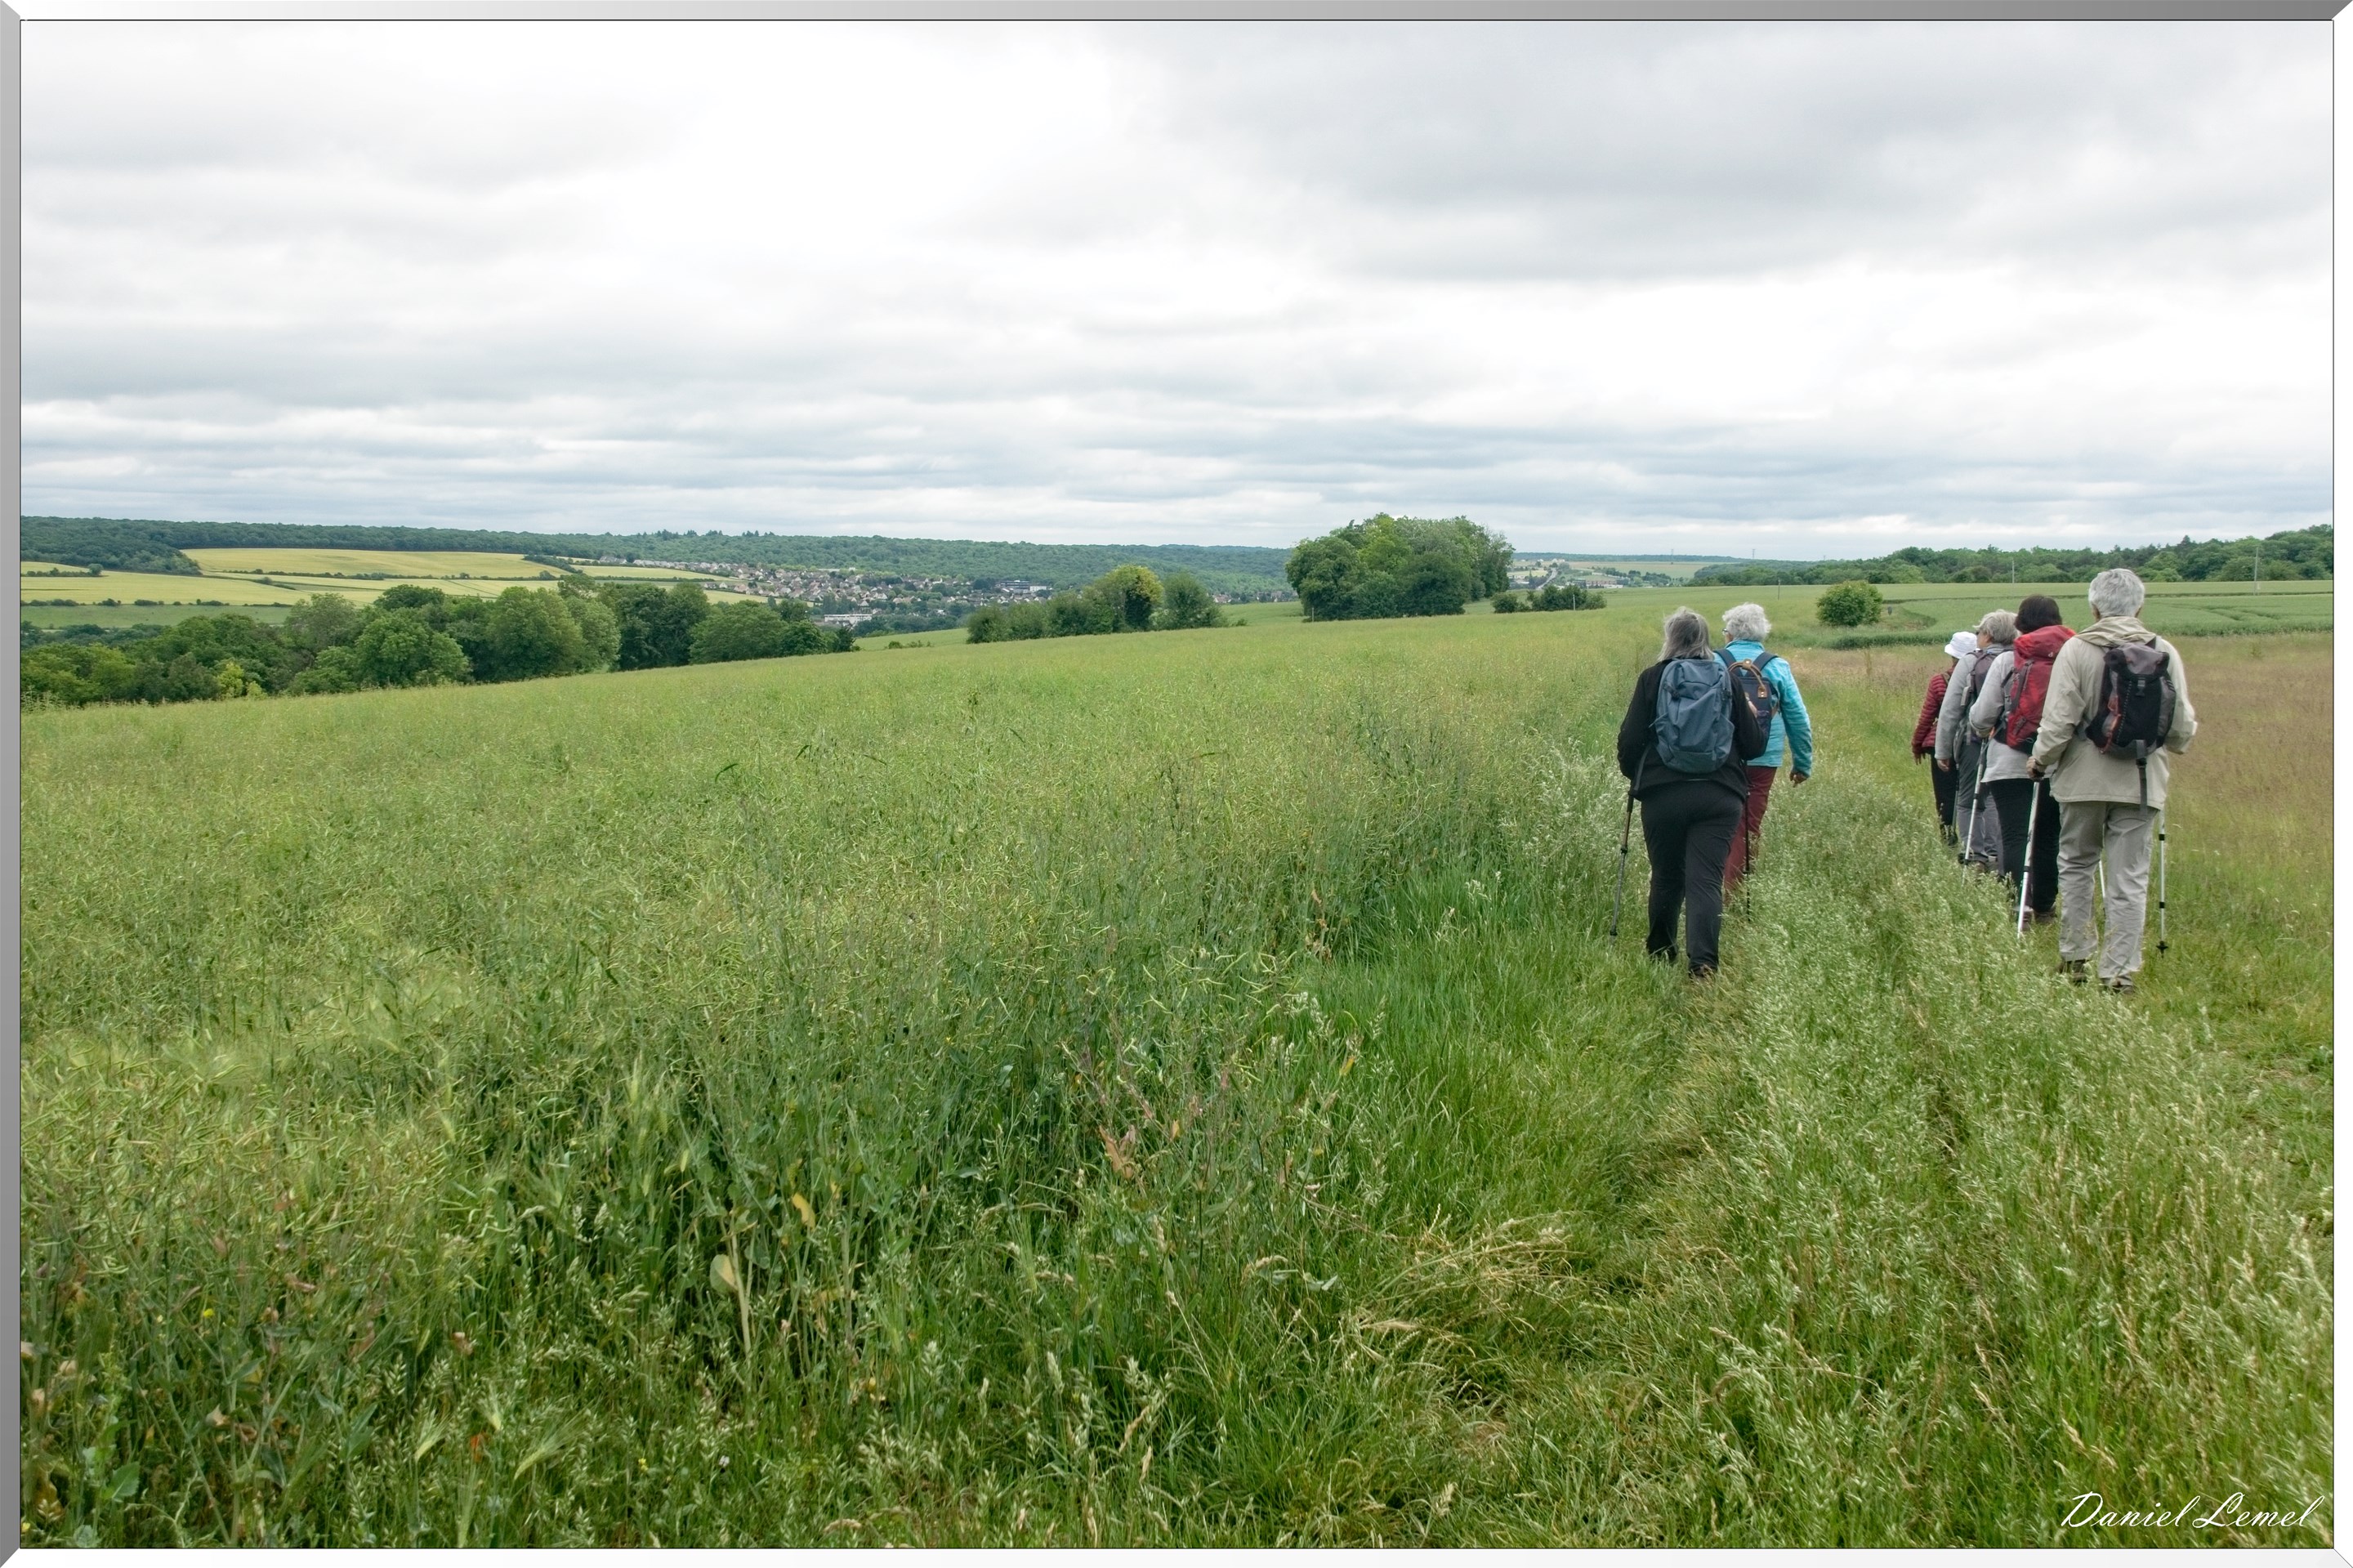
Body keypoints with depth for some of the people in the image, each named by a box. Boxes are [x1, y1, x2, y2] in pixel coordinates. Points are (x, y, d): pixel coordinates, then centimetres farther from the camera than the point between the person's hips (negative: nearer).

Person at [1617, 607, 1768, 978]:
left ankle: (1661, 958, 29)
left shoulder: (1653, 678, 0)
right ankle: (1702, 964, -18)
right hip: (1720, 796, 0)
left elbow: (1630, 741, -2)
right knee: (1706, 881, -4)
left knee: (1666, 878, 14)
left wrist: (1632, 773, 19)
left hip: (1663, 794, 0)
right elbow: (1754, 745, 7)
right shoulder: (1730, 679, 5)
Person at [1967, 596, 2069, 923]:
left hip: (2012, 763, -2)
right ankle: (2044, 907, 19)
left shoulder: (2007, 661, -4)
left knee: (2015, 836, -3)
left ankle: (2018, 900, -18)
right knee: (2049, 837, 12)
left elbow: (1981, 716, -1)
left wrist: (1981, 731, 20)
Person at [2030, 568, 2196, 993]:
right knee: (2130, 878, 5)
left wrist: (2040, 760, 6)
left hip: (2083, 778, -1)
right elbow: (2182, 725, 2)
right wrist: (2176, 744, 25)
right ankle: (2119, 971, 4)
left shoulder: (2076, 650, -8)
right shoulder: (2164, 652, -2)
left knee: (2075, 866, 16)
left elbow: (2059, 722, -11)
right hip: (2141, 781, 1)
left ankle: (2075, 958, 20)